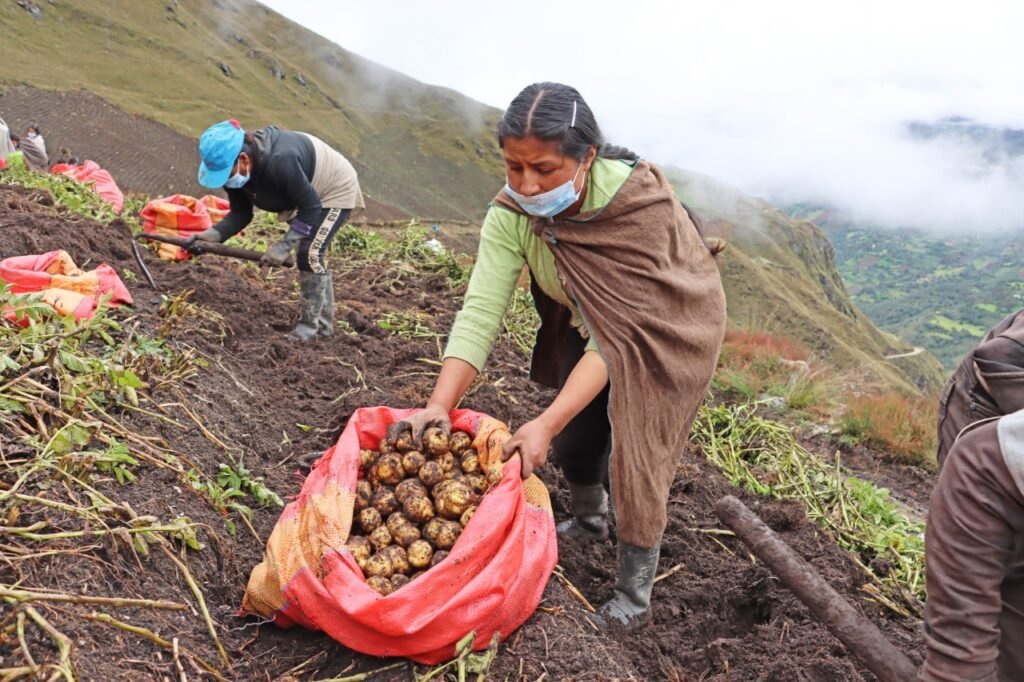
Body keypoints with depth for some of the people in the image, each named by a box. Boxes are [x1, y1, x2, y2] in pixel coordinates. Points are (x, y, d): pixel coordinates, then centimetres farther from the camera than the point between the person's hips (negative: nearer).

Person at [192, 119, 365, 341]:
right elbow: (240, 213, -11)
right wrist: (213, 235, -29)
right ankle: (324, 323, 24)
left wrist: (284, 246, -36)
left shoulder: (280, 161, -42)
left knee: (310, 254, -16)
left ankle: (310, 325, -6)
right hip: (307, 193, 9)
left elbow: (310, 206, -33)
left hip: (336, 189, -9)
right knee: (308, 256, 13)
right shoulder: (234, 168, -17)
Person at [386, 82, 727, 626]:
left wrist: (547, 423, -47)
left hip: (667, 327, -4)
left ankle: (635, 584, 14)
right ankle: (589, 521, 43)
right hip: (587, 322, 5)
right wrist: (440, 404, -47)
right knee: (575, 434, 10)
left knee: (634, 447, -7)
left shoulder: (639, 202, -39)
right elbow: (479, 313, -32)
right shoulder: (510, 214, -27)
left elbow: (620, 333, -39)